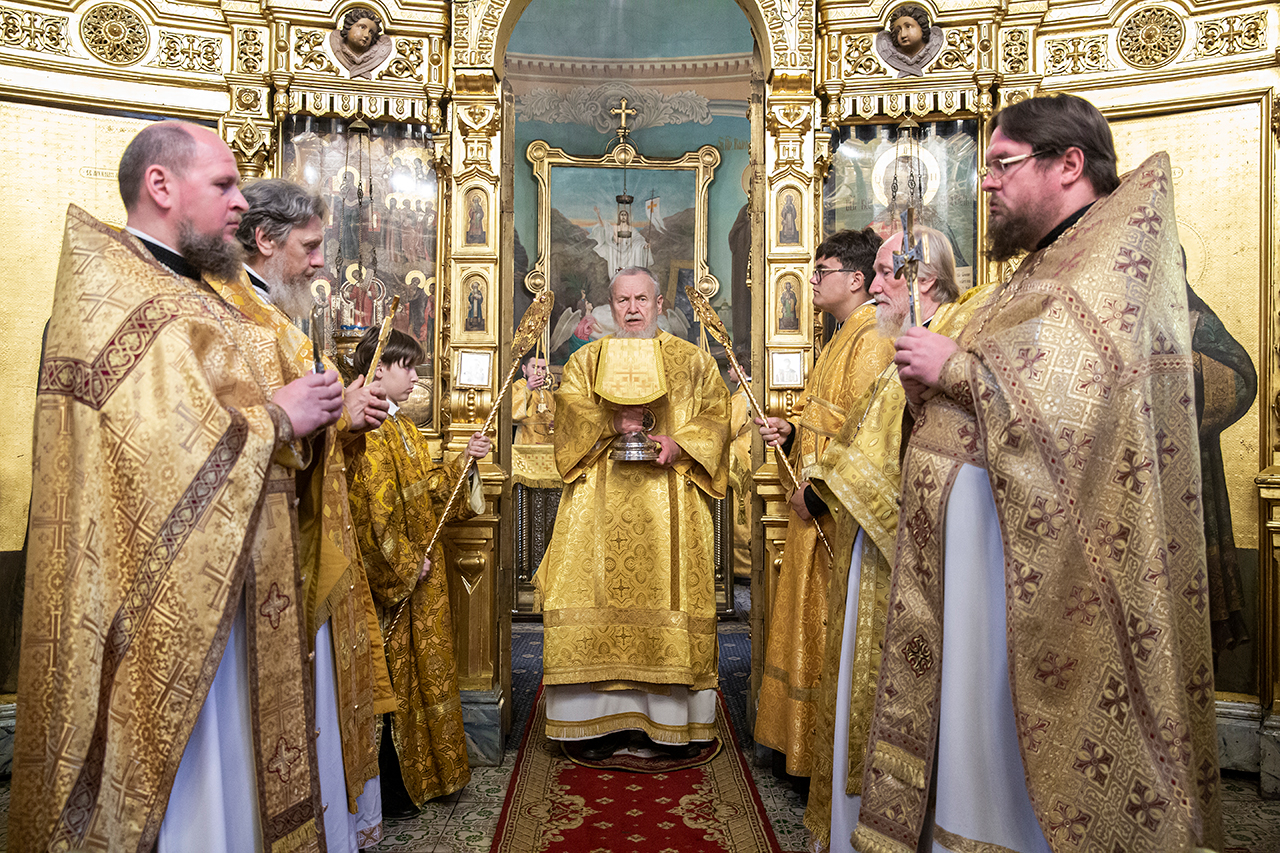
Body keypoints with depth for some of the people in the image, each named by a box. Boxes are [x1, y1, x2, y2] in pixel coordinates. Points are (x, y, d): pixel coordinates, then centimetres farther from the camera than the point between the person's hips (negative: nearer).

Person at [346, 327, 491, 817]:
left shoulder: (403, 427, 14)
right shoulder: (368, 432, -17)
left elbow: (428, 488, 15)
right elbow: (374, 509, -21)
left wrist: (465, 461, 3)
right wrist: (407, 564, -17)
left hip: (421, 569, 9)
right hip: (391, 575, -9)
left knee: (421, 667, 16)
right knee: (393, 673, 1)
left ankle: (420, 770, 30)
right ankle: (387, 789, 16)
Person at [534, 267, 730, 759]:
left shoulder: (692, 361, 14)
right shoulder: (586, 360, 16)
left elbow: (715, 413, 5)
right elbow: (569, 409, 1)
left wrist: (680, 443, -13)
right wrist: (611, 422, -17)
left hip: (670, 504, 0)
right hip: (603, 504, 1)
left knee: (668, 594, -3)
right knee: (601, 595, -5)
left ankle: (667, 719, 7)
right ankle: (606, 717, 4)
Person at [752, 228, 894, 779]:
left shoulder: (873, 340, -16)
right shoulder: (843, 338, 17)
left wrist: (817, 493, -18)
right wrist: (789, 431, 5)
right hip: (815, 508, 10)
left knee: (836, 634, 0)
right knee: (812, 624, 17)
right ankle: (807, 739, 31)